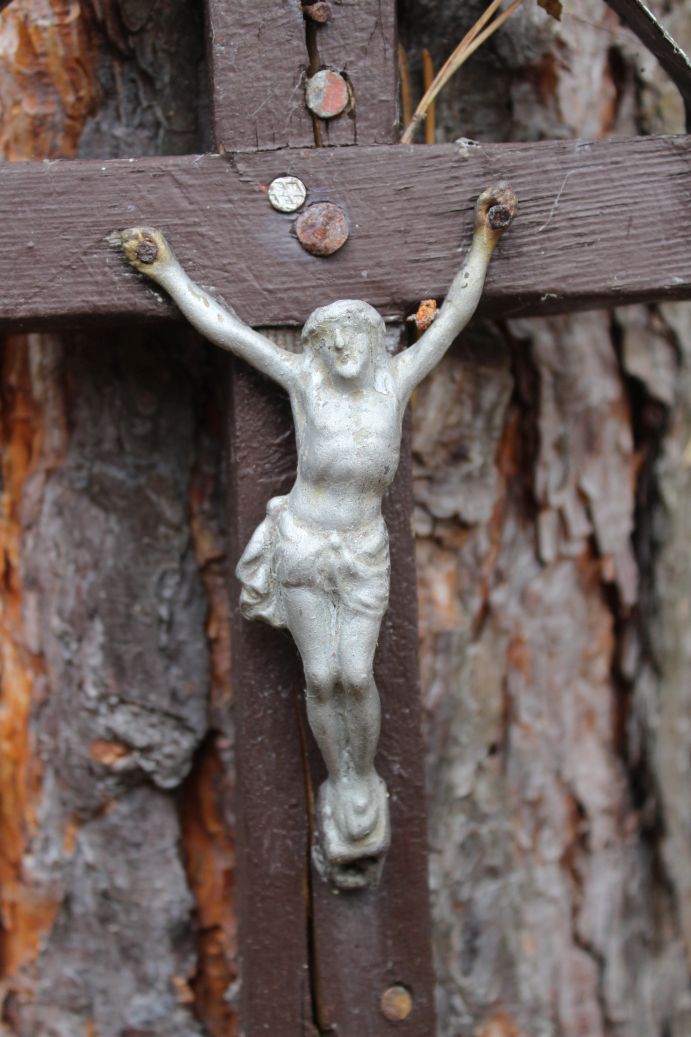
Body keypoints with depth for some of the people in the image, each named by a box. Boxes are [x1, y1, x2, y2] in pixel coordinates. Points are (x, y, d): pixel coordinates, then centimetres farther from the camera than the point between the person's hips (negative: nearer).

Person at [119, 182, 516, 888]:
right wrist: (166, 269, 5)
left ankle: (363, 781, 16)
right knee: (320, 677, -1)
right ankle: (339, 785, 19)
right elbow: (221, 325, 2)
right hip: (302, 544, 0)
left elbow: (454, 313, 7)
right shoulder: (304, 378, -2)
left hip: (363, 552, 0)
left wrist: (484, 241, 10)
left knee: (356, 674, -8)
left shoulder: (395, 378, 1)